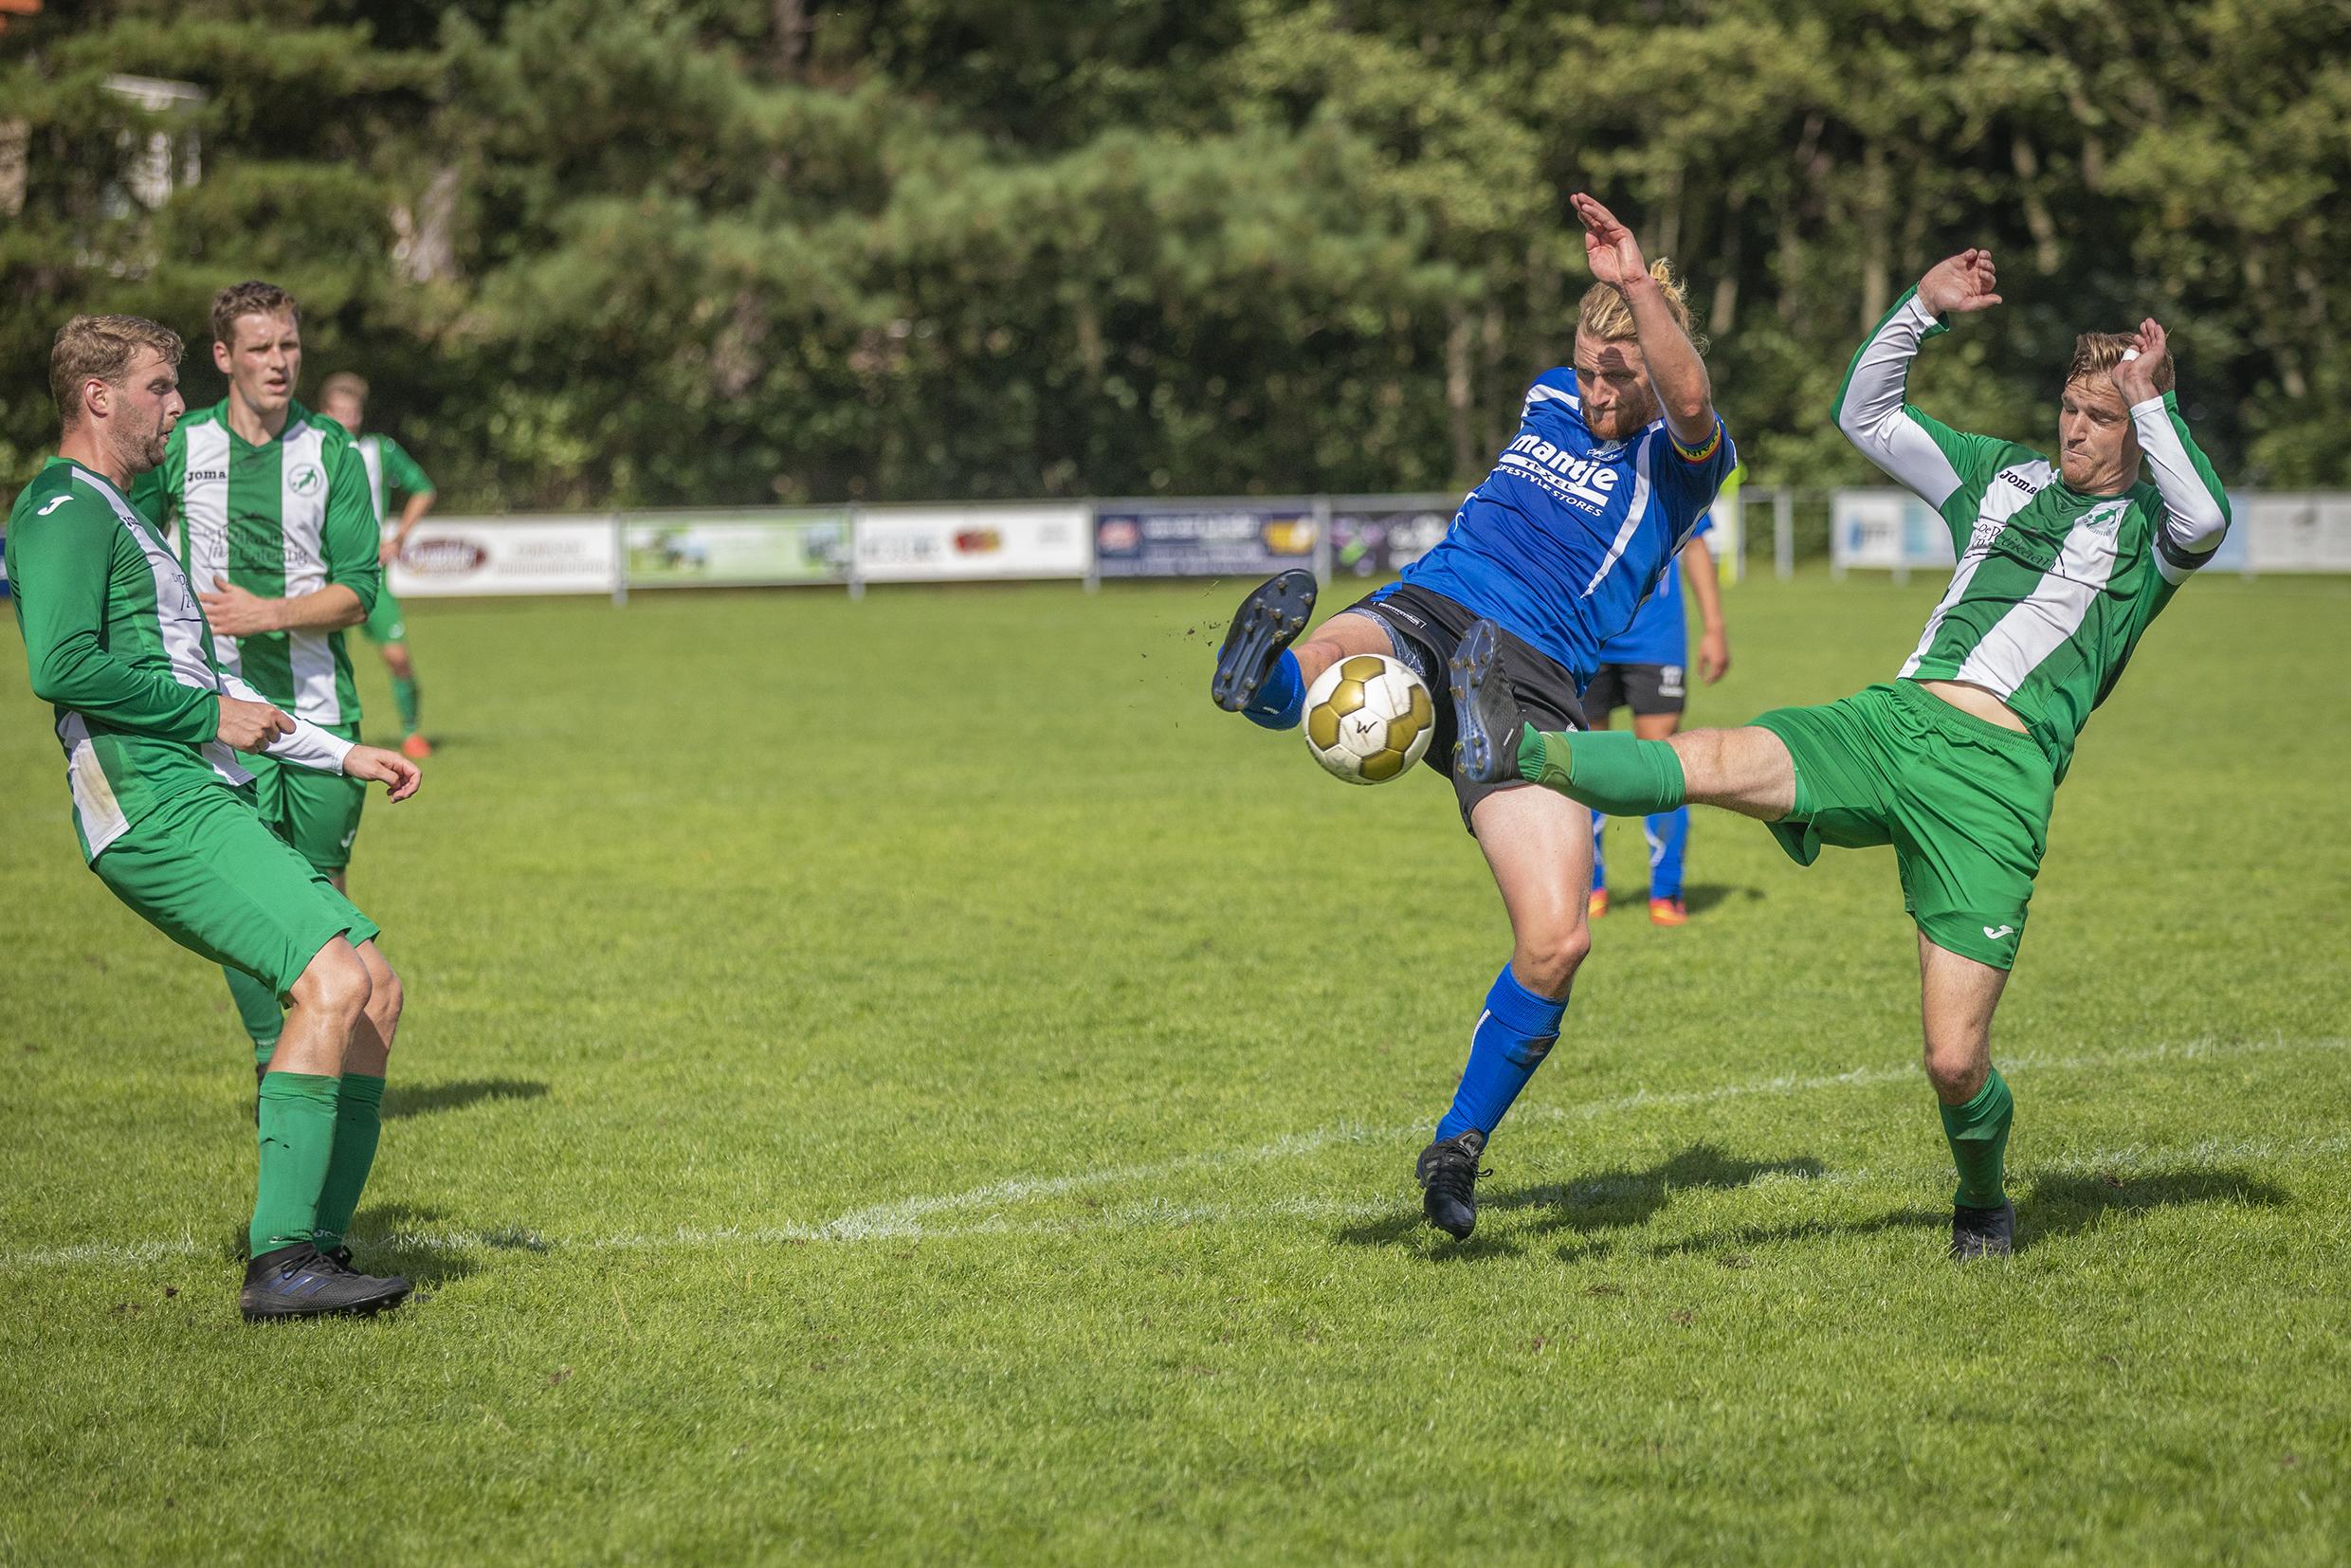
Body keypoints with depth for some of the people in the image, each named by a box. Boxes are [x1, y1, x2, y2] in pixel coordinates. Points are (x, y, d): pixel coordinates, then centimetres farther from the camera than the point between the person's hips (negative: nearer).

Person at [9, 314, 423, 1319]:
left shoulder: (123, 518, 28)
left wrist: (344, 757, 28)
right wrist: (210, 714, -11)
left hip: (206, 802, 10)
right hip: (155, 810, -10)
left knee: (372, 984, 3)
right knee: (332, 979, -22)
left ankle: (317, 1248, 2)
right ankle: (279, 1263, -24)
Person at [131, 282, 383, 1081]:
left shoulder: (331, 453, 4)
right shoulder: (179, 447, 3)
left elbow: (357, 590, -1)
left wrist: (268, 613, -15)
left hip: (320, 707, 1)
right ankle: (272, 1060, 2)